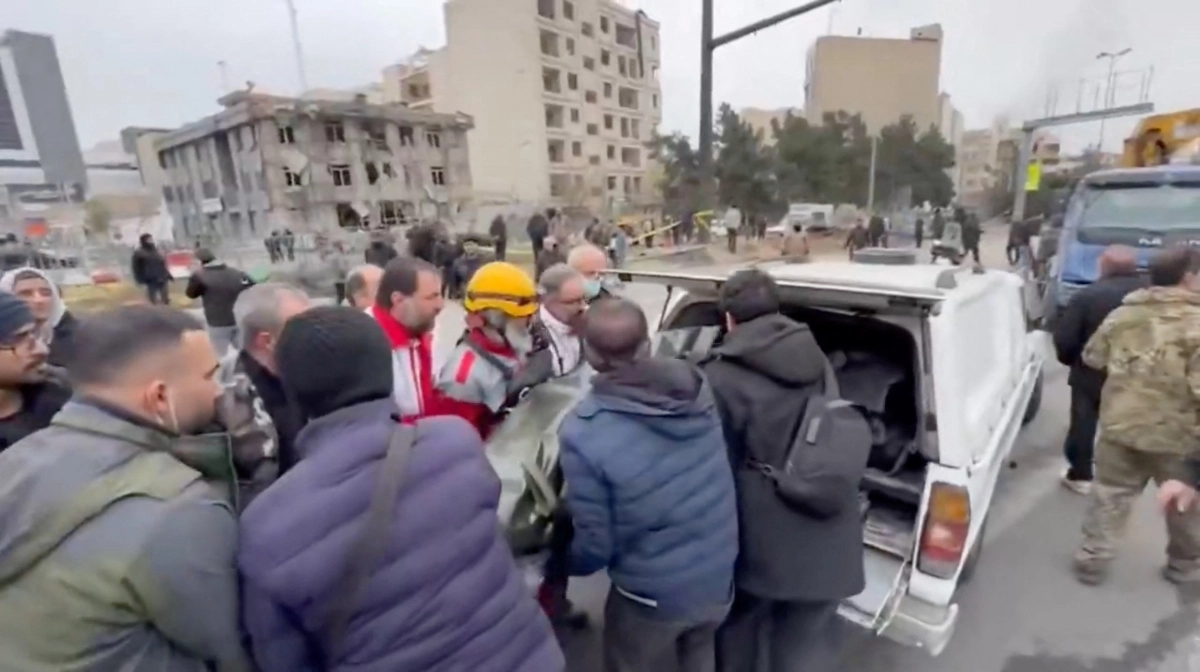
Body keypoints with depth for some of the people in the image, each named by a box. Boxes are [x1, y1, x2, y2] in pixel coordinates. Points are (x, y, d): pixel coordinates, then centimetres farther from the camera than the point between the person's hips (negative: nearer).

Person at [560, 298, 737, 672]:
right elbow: (718, 472, 0)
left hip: (653, 596, -4)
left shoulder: (582, 431, -28)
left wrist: (559, 564, 2)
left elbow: (595, 544, -18)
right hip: (718, 579, 5)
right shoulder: (696, 385, -14)